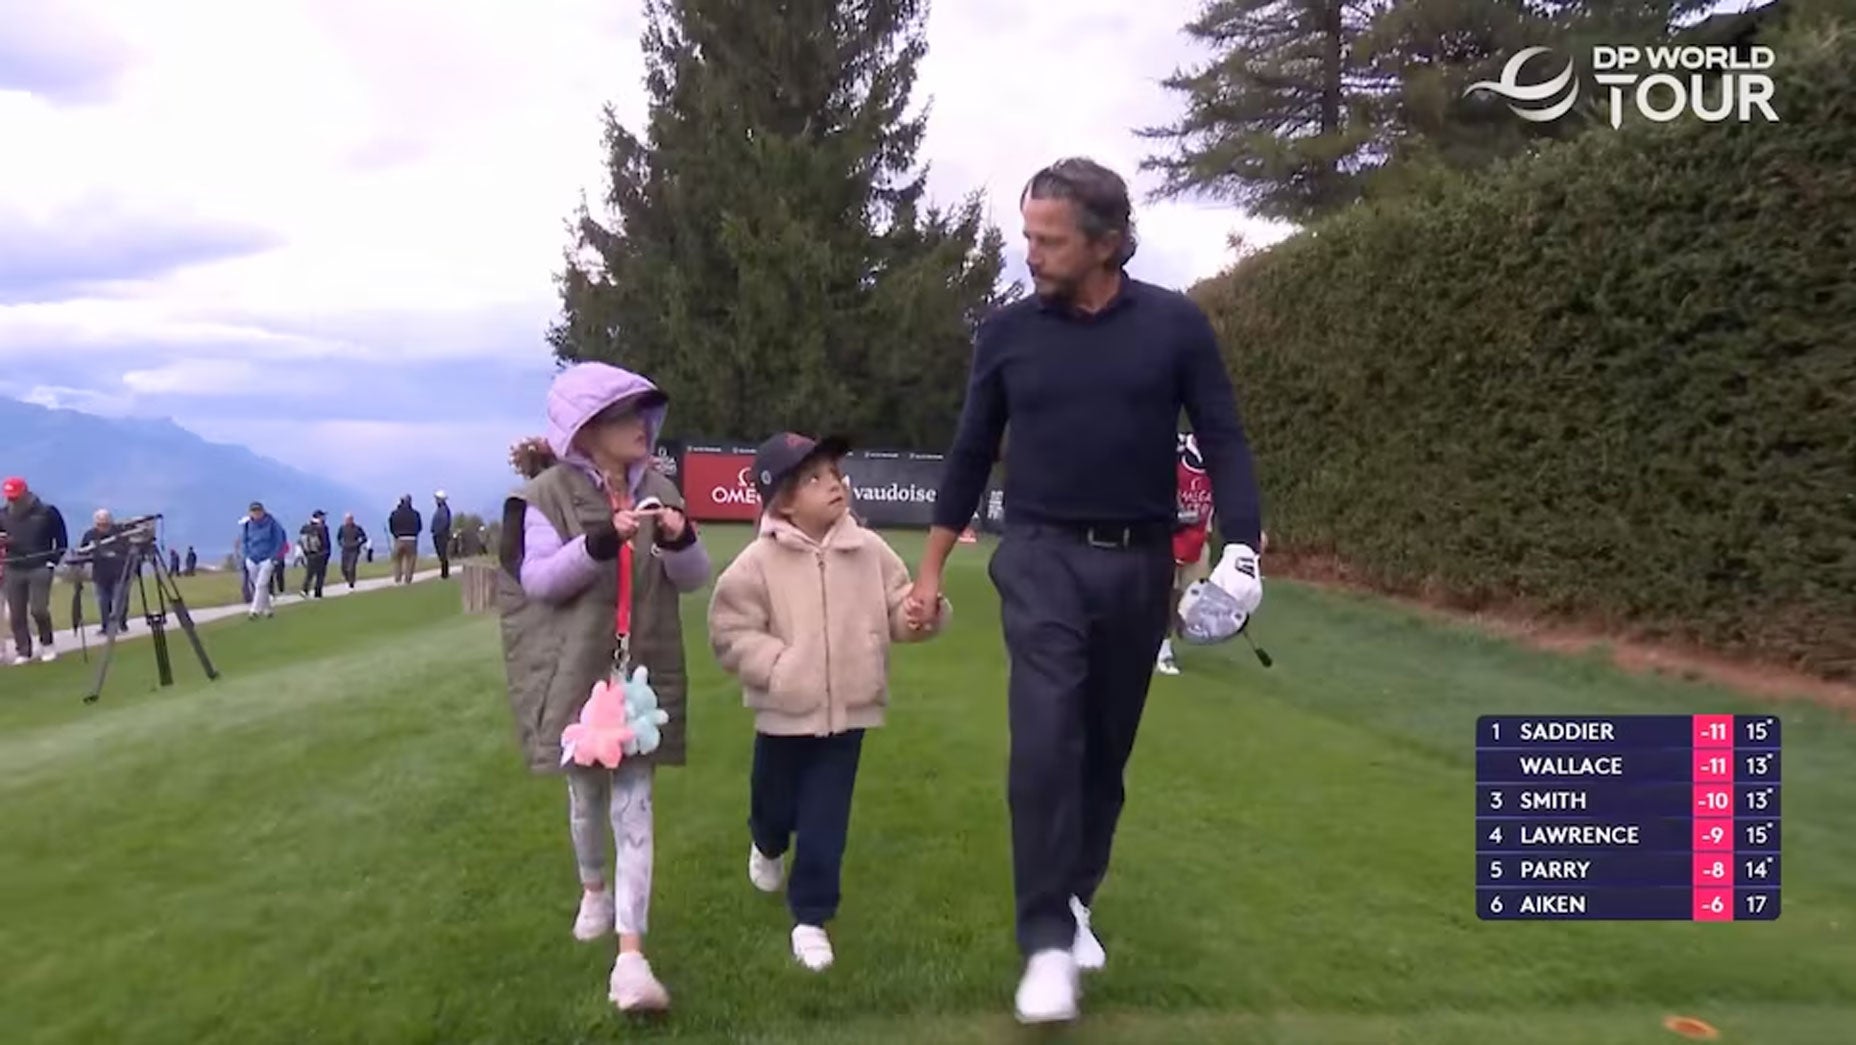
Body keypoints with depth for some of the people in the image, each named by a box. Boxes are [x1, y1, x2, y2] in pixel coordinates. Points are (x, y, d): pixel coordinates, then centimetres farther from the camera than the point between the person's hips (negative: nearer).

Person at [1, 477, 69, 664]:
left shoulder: (47, 512, -1)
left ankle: (47, 644, 9)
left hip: (40, 568, -4)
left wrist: (53, 561, -3)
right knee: (16, 614, 3)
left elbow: (61, 540, 5)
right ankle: (23, 651, 11)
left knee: (38, 609, -12)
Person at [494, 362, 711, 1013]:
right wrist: (601, 539, -27)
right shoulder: (549, 493, -7)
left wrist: (680, 540, -17)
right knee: (586, 792, 15)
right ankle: (594, 889, 45)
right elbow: (537, 579, -14)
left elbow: (693, 580, 4)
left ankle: (630, 956, -5)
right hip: (576, 668, -1)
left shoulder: (656, 490, 3)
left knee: (633, 803, -3)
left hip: (641, 670, 2)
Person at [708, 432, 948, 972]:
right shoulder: (759, 561, -12)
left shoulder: (869, 550, -3)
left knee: (825, 823, 4)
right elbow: (730, 632, -10)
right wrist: (777, 666, -21)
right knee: (775, 804, 20)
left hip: (847, 710, 1)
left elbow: (897, 611, 2)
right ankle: (768, 846, 56)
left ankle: (811, 918, 18)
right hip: (784, 713, -1)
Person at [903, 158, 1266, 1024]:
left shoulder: (1176, 325, -2)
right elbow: (970, 456, 8)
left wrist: (1241, 550, -15)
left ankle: (1074, 903, 29)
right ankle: (1048, 942, -5)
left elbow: (1223, 443, -2)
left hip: (1140, 566, 1)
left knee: (1105, 749, 11)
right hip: (1042, 560, -1)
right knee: (1044, 742, -14)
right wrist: (931, 568, 8)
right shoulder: (1007, 332, 1)